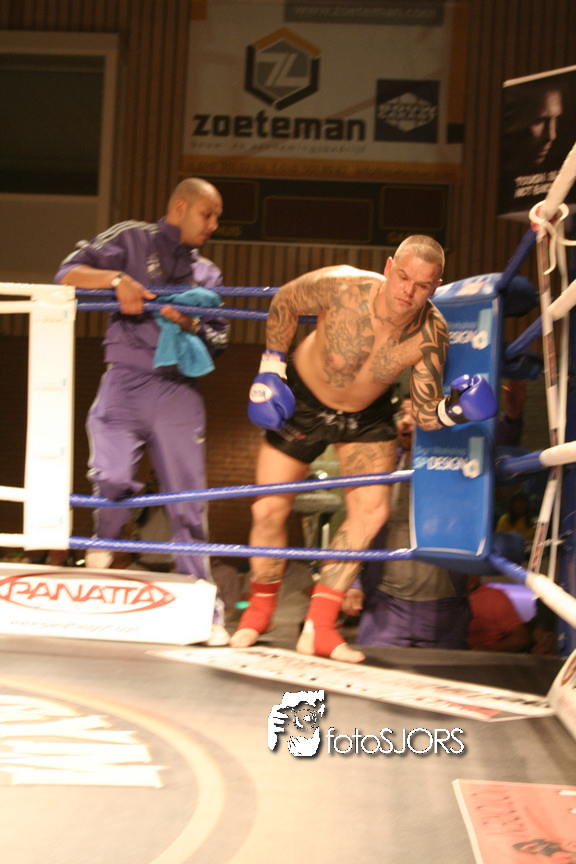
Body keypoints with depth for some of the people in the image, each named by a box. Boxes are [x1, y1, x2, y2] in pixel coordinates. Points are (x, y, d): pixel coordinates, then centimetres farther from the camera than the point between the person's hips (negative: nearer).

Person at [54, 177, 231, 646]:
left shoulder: (207, 274, 23)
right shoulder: (131, 240, 12)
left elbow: (217, 343, 16)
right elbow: (69, 273, 2)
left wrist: (191, 325, -5)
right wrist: (116, 279, -14)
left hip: (178, 391, 3)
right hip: (126, 381, -3)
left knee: (188, 500, -2)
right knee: (113, 479, -23)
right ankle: (105, 544, 8)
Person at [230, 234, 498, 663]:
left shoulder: (431, 334, -27)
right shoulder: (343, 287, -34)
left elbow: (426, 416, -21)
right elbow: (285, 301, -12)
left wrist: (453, 409, -43)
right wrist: (271, 367, -10)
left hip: (366, 417, 2)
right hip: (301, 400, -1)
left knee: (372, 510, -15)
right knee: (269, 510, -2)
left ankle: (320, 626, -6)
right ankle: (259, 611, 24)